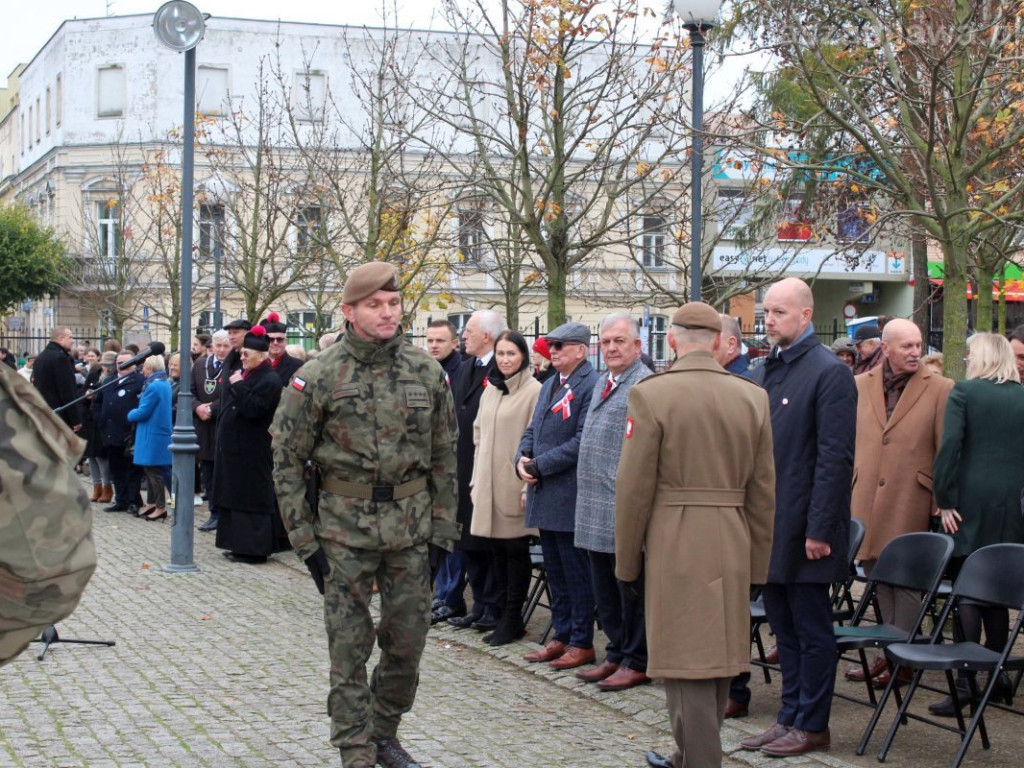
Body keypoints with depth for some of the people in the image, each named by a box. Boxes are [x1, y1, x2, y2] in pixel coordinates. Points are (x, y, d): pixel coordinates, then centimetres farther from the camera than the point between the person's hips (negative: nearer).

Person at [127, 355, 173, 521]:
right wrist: (135, 413, 12)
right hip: (160, 432, 9)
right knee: (150, 470, 17)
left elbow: (143, 412, -19)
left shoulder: (153, 386, -20)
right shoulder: (165, 383, 9)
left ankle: (161, 507, 4)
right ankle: (151, 503, 24)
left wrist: (130, 414, 0)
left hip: (152, 435, -9)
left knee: (153, 471, -1)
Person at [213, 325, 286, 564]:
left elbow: (253, 410, -24)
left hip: (252, 452, -10)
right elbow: (228, 406, 22)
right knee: (234, 496, 13)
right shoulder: (244, 375, 14)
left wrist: (238, 386, -20)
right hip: (233, 448, 10)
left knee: (252, 498, -5)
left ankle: (254, 548, -1)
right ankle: (239, 544, 20)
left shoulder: (269, 381, -14)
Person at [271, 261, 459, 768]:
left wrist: (443, 528, 6)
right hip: (345, 527, -3)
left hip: (411, 523, 3)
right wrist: (304, 538, -6)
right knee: (349, 648, 3)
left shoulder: (426, 373, 2)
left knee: (407, 641, 10)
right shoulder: (319, 377, -7)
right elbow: (287, 460, -4)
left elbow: (444, 455, 9)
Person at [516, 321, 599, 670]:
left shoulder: (591, 386, -13)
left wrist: (540, 465, -16)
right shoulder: (550, 385, 16)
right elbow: (532, 430, 20)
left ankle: (582, 643, 8)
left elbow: (582, 442, -19)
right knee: (556, 572, 15)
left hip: (570, 495, -9)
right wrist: (522, 458, 0)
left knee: (576, 573, 0)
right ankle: (562, 637, 24)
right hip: (545, 496, 9)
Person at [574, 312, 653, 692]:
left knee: (631, 587, 0)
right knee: (605, 588, 15)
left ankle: (636, 662, 9)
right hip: (596, 506, 9)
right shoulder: (602, 383, 16)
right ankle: (616, 655, 25)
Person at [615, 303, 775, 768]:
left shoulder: (650, 395, -9)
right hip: (733, 549, 5)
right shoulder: (753, 398, 3)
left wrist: (628, 562, 1)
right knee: (717, 662, 17)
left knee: (688, 667, -2)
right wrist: (756, 564, 14)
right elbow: (763, 490, 6)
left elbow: (634, 487, -9)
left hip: (674, 549, -5)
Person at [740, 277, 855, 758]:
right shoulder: (765, 372, 13)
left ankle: (811, 725, 12)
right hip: (769, 524, 8)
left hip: (804, 528, -8)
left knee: (812, 630, 3)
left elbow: (836, 458, -16)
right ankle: (791, 717, 23)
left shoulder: (829, 373, -12)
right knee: (783, 626, 14)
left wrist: (819, 530, -19)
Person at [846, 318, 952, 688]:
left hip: (910, 502, -4)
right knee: (879, 577, 11)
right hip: (867, 500, 4)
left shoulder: (939, 389, -3)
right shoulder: (860, 386, 7)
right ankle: (889, 653, 22)